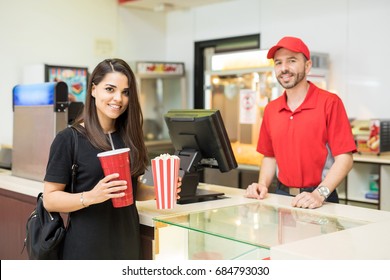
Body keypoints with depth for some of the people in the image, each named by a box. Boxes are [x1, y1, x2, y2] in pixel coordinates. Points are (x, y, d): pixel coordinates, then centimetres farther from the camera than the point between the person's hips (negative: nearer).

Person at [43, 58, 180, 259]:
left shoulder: (129, 137, 6)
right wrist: (91, 197, -27)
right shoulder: (68, 139, -10)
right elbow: (50, 199, -10)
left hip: (127, 242, 5)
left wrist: (157, 191, -5)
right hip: (87, 247, -5)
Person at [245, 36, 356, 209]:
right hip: (281, 195, 4)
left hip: (319, 201, -4)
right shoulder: (271, 109, 8)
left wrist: (319, 194, -23)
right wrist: (263, 185, 0)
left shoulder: (329, 103, -8)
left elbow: (344, 158, -12)